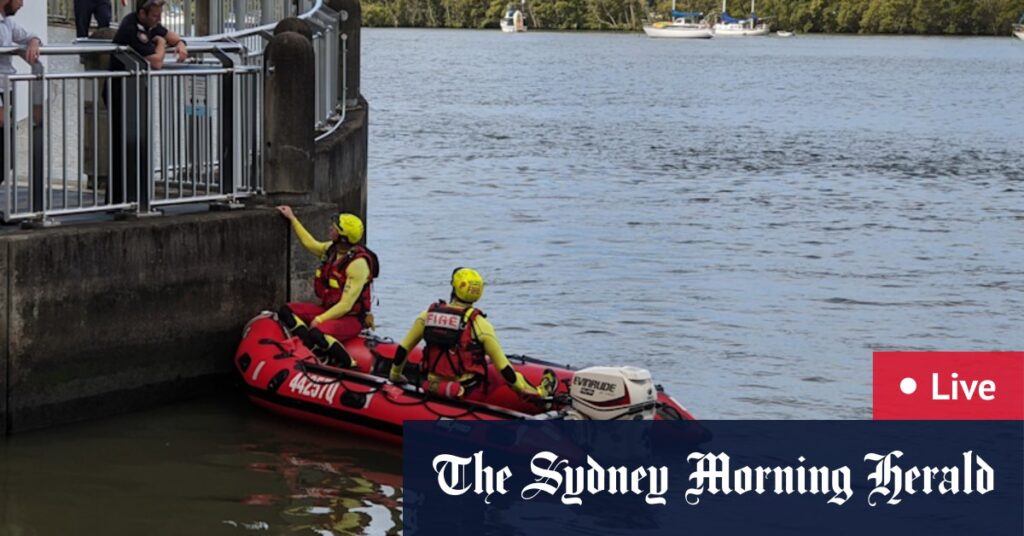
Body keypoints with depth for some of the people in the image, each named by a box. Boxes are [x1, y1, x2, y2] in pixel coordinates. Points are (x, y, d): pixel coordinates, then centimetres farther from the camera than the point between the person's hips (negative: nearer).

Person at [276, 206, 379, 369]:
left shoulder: (358, 263, -24)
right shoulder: (332, 249, 1)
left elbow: (346, 305, -24)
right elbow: (310, 244, 25)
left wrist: (319, 320, -20)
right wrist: (292, 219, 28)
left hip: (351, 318, -9)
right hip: (329, 309, 9)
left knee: (317, 333, -36)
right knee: (286, 311, -3)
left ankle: (352, 368, -21)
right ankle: (318, 352, -22)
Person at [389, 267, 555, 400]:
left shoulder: (429, 314, 0)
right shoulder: (478, 322, -11)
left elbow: (402, 349, 8)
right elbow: (504, 367, -8)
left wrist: (395, 376, 27)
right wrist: (534, 393, 2)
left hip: (432, 388, 5)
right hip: (466, 394, -4)